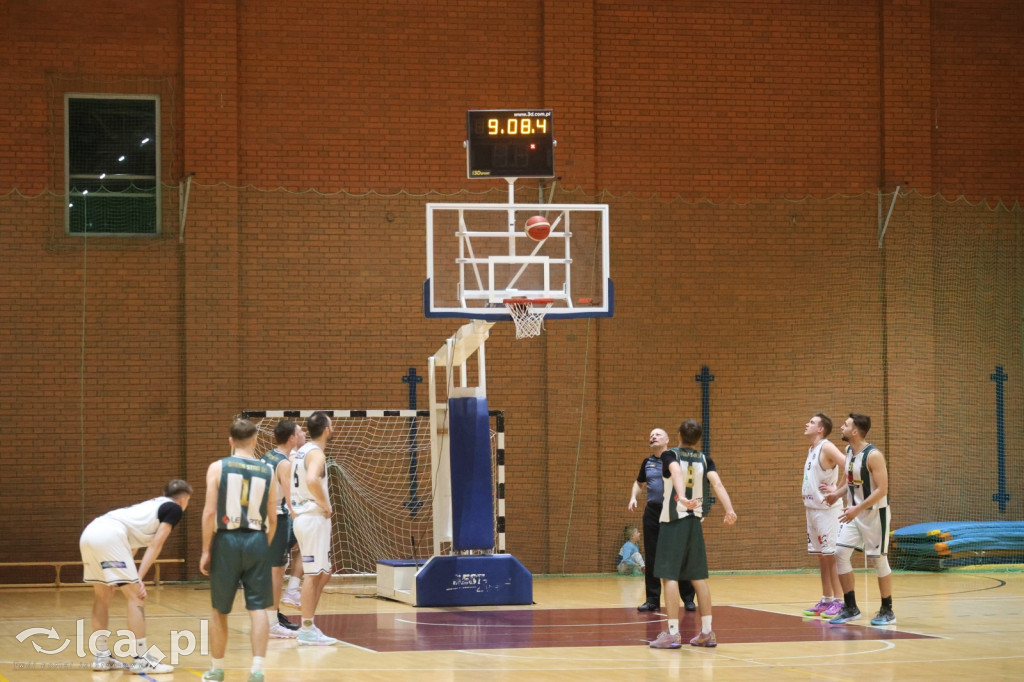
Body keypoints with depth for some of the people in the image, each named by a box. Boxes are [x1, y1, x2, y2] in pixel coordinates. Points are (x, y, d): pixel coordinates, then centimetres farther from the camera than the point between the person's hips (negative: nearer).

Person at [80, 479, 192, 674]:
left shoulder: (154, 505, 33)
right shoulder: (174, 509, 9)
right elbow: (155, 546, -1)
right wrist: (139, 578, -4)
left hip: (90, 532, 9)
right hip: (109, 535, -9)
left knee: (102, 597, 19)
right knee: (135, 596, -4)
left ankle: (102, 657, 24)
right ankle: (141, 660, -5)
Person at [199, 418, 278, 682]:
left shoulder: (218, 468, -2)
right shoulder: (268, 472, 4)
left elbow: (210, 512, -8)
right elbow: (272, 519, 7)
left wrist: (206, 550, -1)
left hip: (227, 541, -1)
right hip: (256, 541, 1)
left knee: (219, 610, 12)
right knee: (258, 608, 3)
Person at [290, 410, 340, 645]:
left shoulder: (302, 451, 14)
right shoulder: (316, 454, -15)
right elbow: (312, 480, -34)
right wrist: (325, 505, -21)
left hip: (303, 517, 10)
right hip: (314, 518, -10)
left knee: (323, 573, 15)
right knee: (313, 574, -6)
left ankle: (308, 625, 17)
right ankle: (307, 630, -4)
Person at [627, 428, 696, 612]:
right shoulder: (647, 463, 12)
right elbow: (639, 483, 27)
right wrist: (633, 497, 9)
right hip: (652, 512, 4)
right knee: (651, 558, 5)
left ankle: (688, 599, 7)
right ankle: (652, 599, 12)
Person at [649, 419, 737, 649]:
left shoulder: (670, 456, -5)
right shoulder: (705, 460, 7)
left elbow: (677, 473, -26)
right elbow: (717, 484, -9)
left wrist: (682, 496, -44)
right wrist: (729, 510, -20)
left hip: (673, 520, -5)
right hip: (695, 521, 5)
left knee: (670, 576, -5)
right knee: (699, 576, 12)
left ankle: (673, 633, -10)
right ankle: (707, 632, 14)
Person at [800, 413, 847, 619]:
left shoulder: (827, 448, -12)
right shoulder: (812, 449, 15)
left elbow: (848, 467, -23)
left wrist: (836, 490, -17)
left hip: (827, 509, -9)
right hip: (812, 508, 9)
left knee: (831, 556, -7)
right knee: (821, 556, 11)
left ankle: (838, 601, -5)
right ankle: (826, 600, 15)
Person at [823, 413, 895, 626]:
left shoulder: (873, 455, -20)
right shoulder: (849, 451, 6)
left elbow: (882, 490, -23)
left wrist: (858, 509, -27)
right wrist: (837, 494, 3)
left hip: (874, 513, -8)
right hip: (854, 512, 8)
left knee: (878, 559, -1)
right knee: (840, 553, -2)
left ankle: (887, 611, 11)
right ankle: (850, 608, 5)